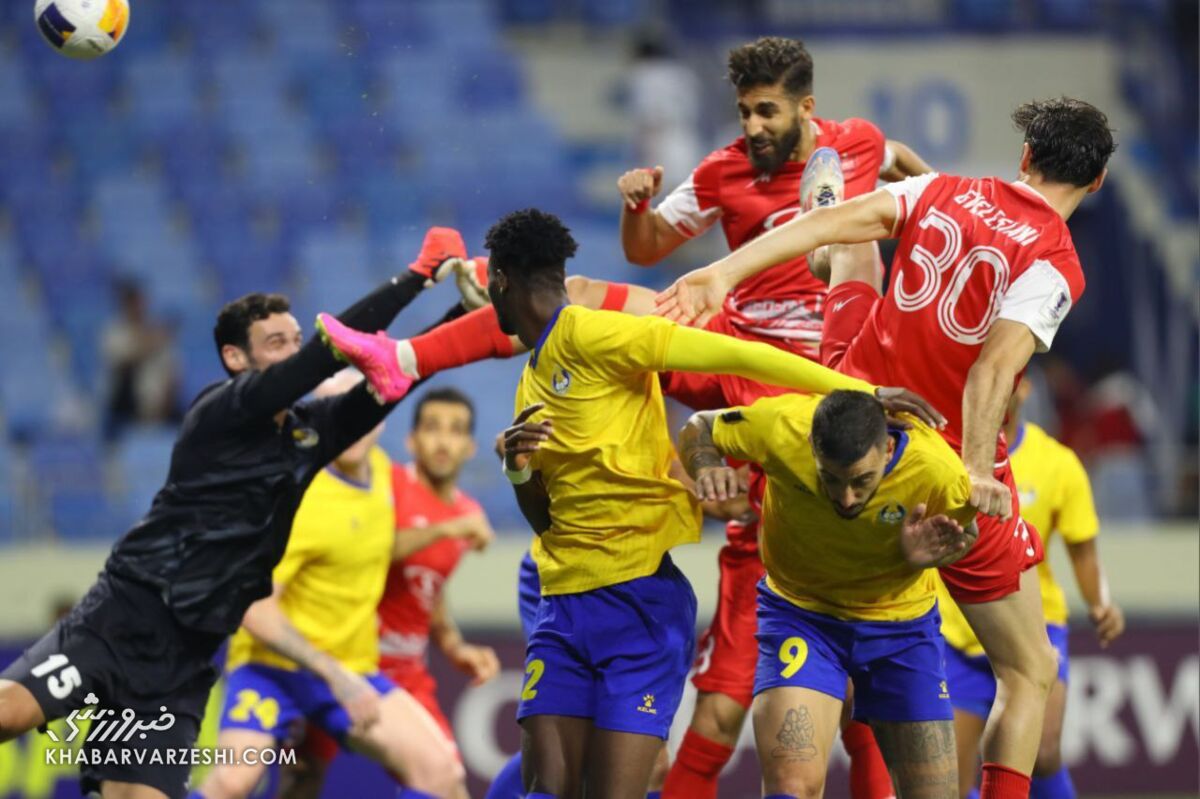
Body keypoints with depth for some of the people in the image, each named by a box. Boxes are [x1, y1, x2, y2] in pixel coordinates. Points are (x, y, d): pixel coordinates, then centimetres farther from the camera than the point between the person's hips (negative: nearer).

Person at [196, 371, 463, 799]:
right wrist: (334, 675, -28)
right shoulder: (302, 502, -20)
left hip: (353, 670, 7)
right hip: (273, 665, -7)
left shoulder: (378, 467, 3)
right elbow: (255, 610, -24)